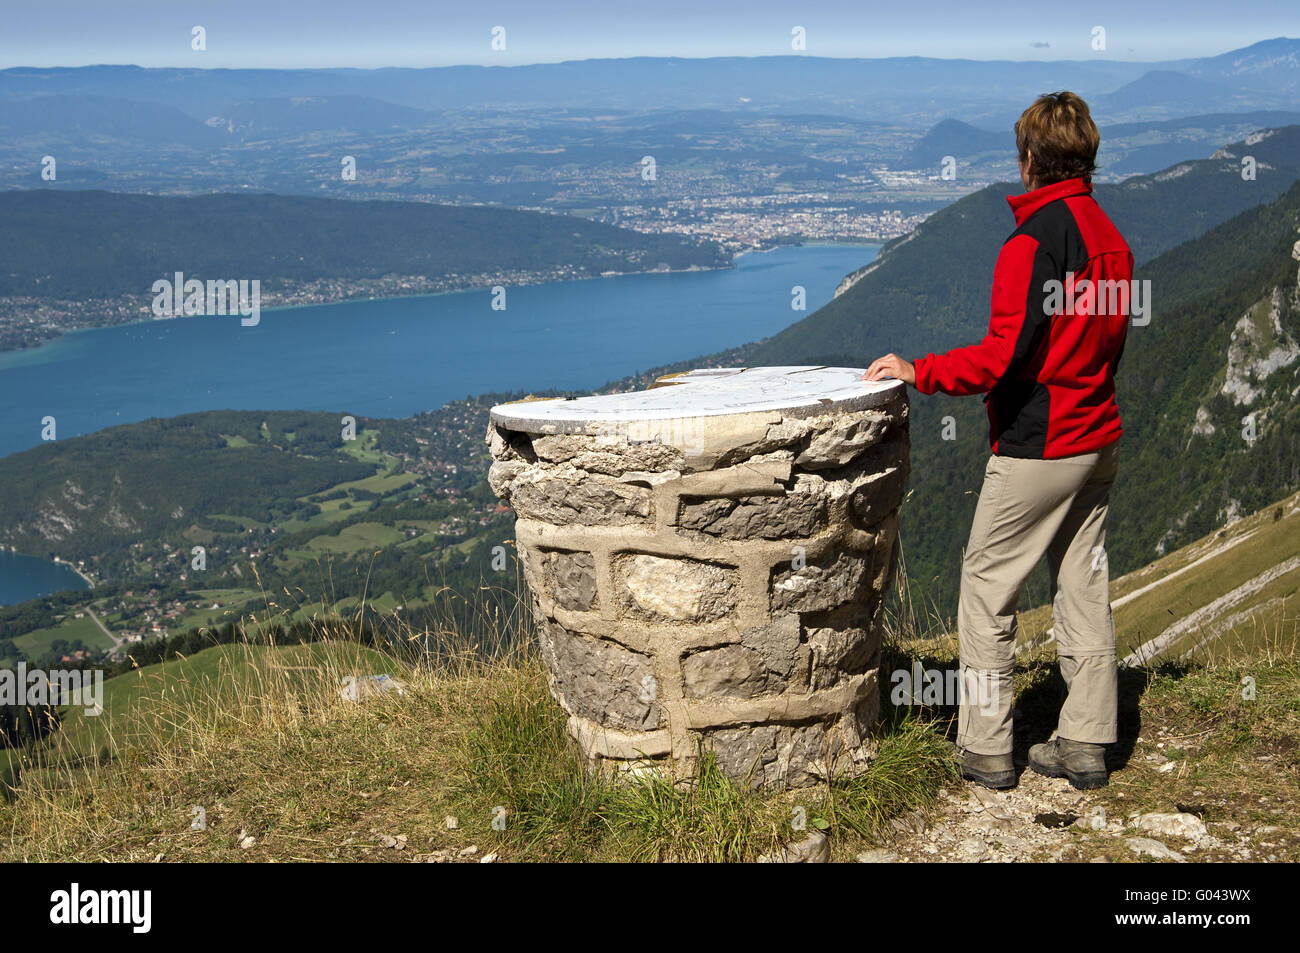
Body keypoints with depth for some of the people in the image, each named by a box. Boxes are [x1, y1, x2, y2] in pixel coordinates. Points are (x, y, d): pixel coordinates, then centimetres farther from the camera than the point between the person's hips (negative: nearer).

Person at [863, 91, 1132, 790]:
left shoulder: (1034, 241, -17)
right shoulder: (1111, 237, 8)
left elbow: (1001, 358, -21)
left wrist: (917, 372, -11)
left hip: (1036, 447, -8)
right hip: (1098, 440, 8)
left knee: (986, 587, 2)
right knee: (1082, 585, 11)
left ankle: (985, 750, 6)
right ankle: (1085, 743, 16)